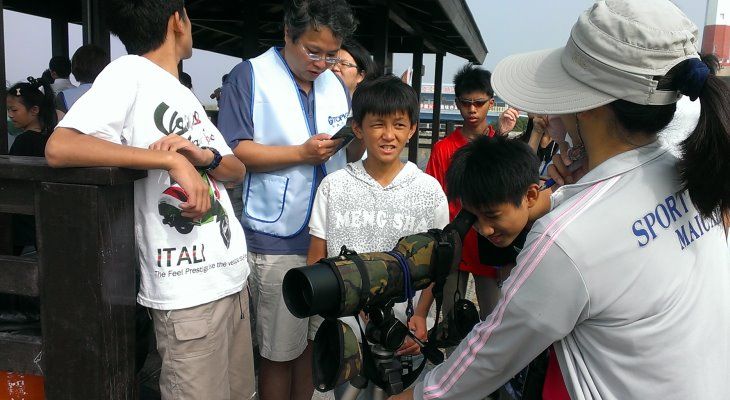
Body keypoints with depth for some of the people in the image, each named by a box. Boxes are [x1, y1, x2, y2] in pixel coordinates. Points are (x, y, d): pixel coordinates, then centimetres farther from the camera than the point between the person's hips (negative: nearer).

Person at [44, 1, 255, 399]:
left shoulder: (184, 94, 16)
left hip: (232, 275, 8)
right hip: (188, 289, -8)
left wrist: (204, 156, -9)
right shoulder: (129, 72, -7)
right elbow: (59, 148, -21)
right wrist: (172, 160, -24)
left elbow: (237, 169, 13)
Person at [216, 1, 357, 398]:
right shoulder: (250, 76, -5)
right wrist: (302, 153, -17)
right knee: (280, 352, 6)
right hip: (278, 241, -5)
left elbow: (352, 152, 15)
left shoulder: (336, 83, 12)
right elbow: (234, 151, -12)